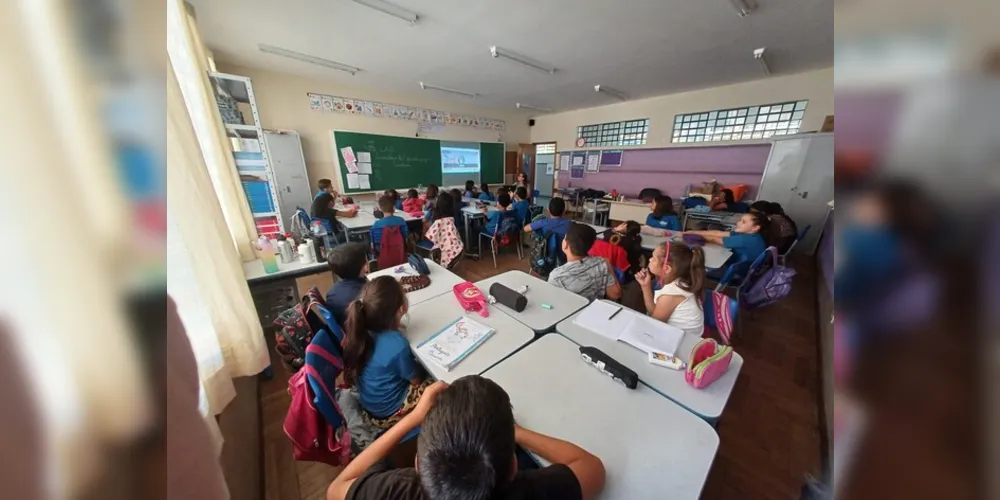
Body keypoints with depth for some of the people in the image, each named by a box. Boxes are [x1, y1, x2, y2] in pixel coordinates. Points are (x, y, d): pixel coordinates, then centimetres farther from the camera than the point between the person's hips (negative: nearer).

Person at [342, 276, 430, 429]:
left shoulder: (360, 330, -17)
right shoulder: (398, 345, -36)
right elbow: (416, 380, -17)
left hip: (367, 402, 7)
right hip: (389, 412, -7)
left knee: (420, 367, 21)